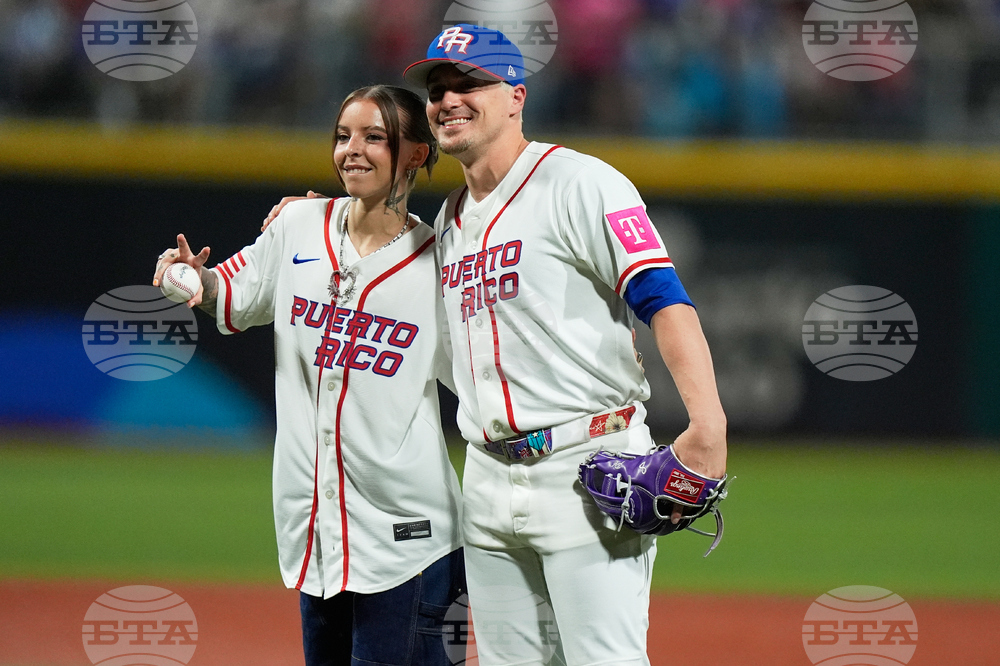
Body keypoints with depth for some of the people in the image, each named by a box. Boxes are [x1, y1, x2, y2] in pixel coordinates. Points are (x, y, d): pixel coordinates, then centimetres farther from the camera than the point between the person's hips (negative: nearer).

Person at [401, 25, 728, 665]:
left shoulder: (579, 184, -7)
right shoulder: (449, 219, 19)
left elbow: (664, 300, -16)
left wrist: (708, 422, -32)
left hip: (588, 468, -8)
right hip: (489, 482, 8)